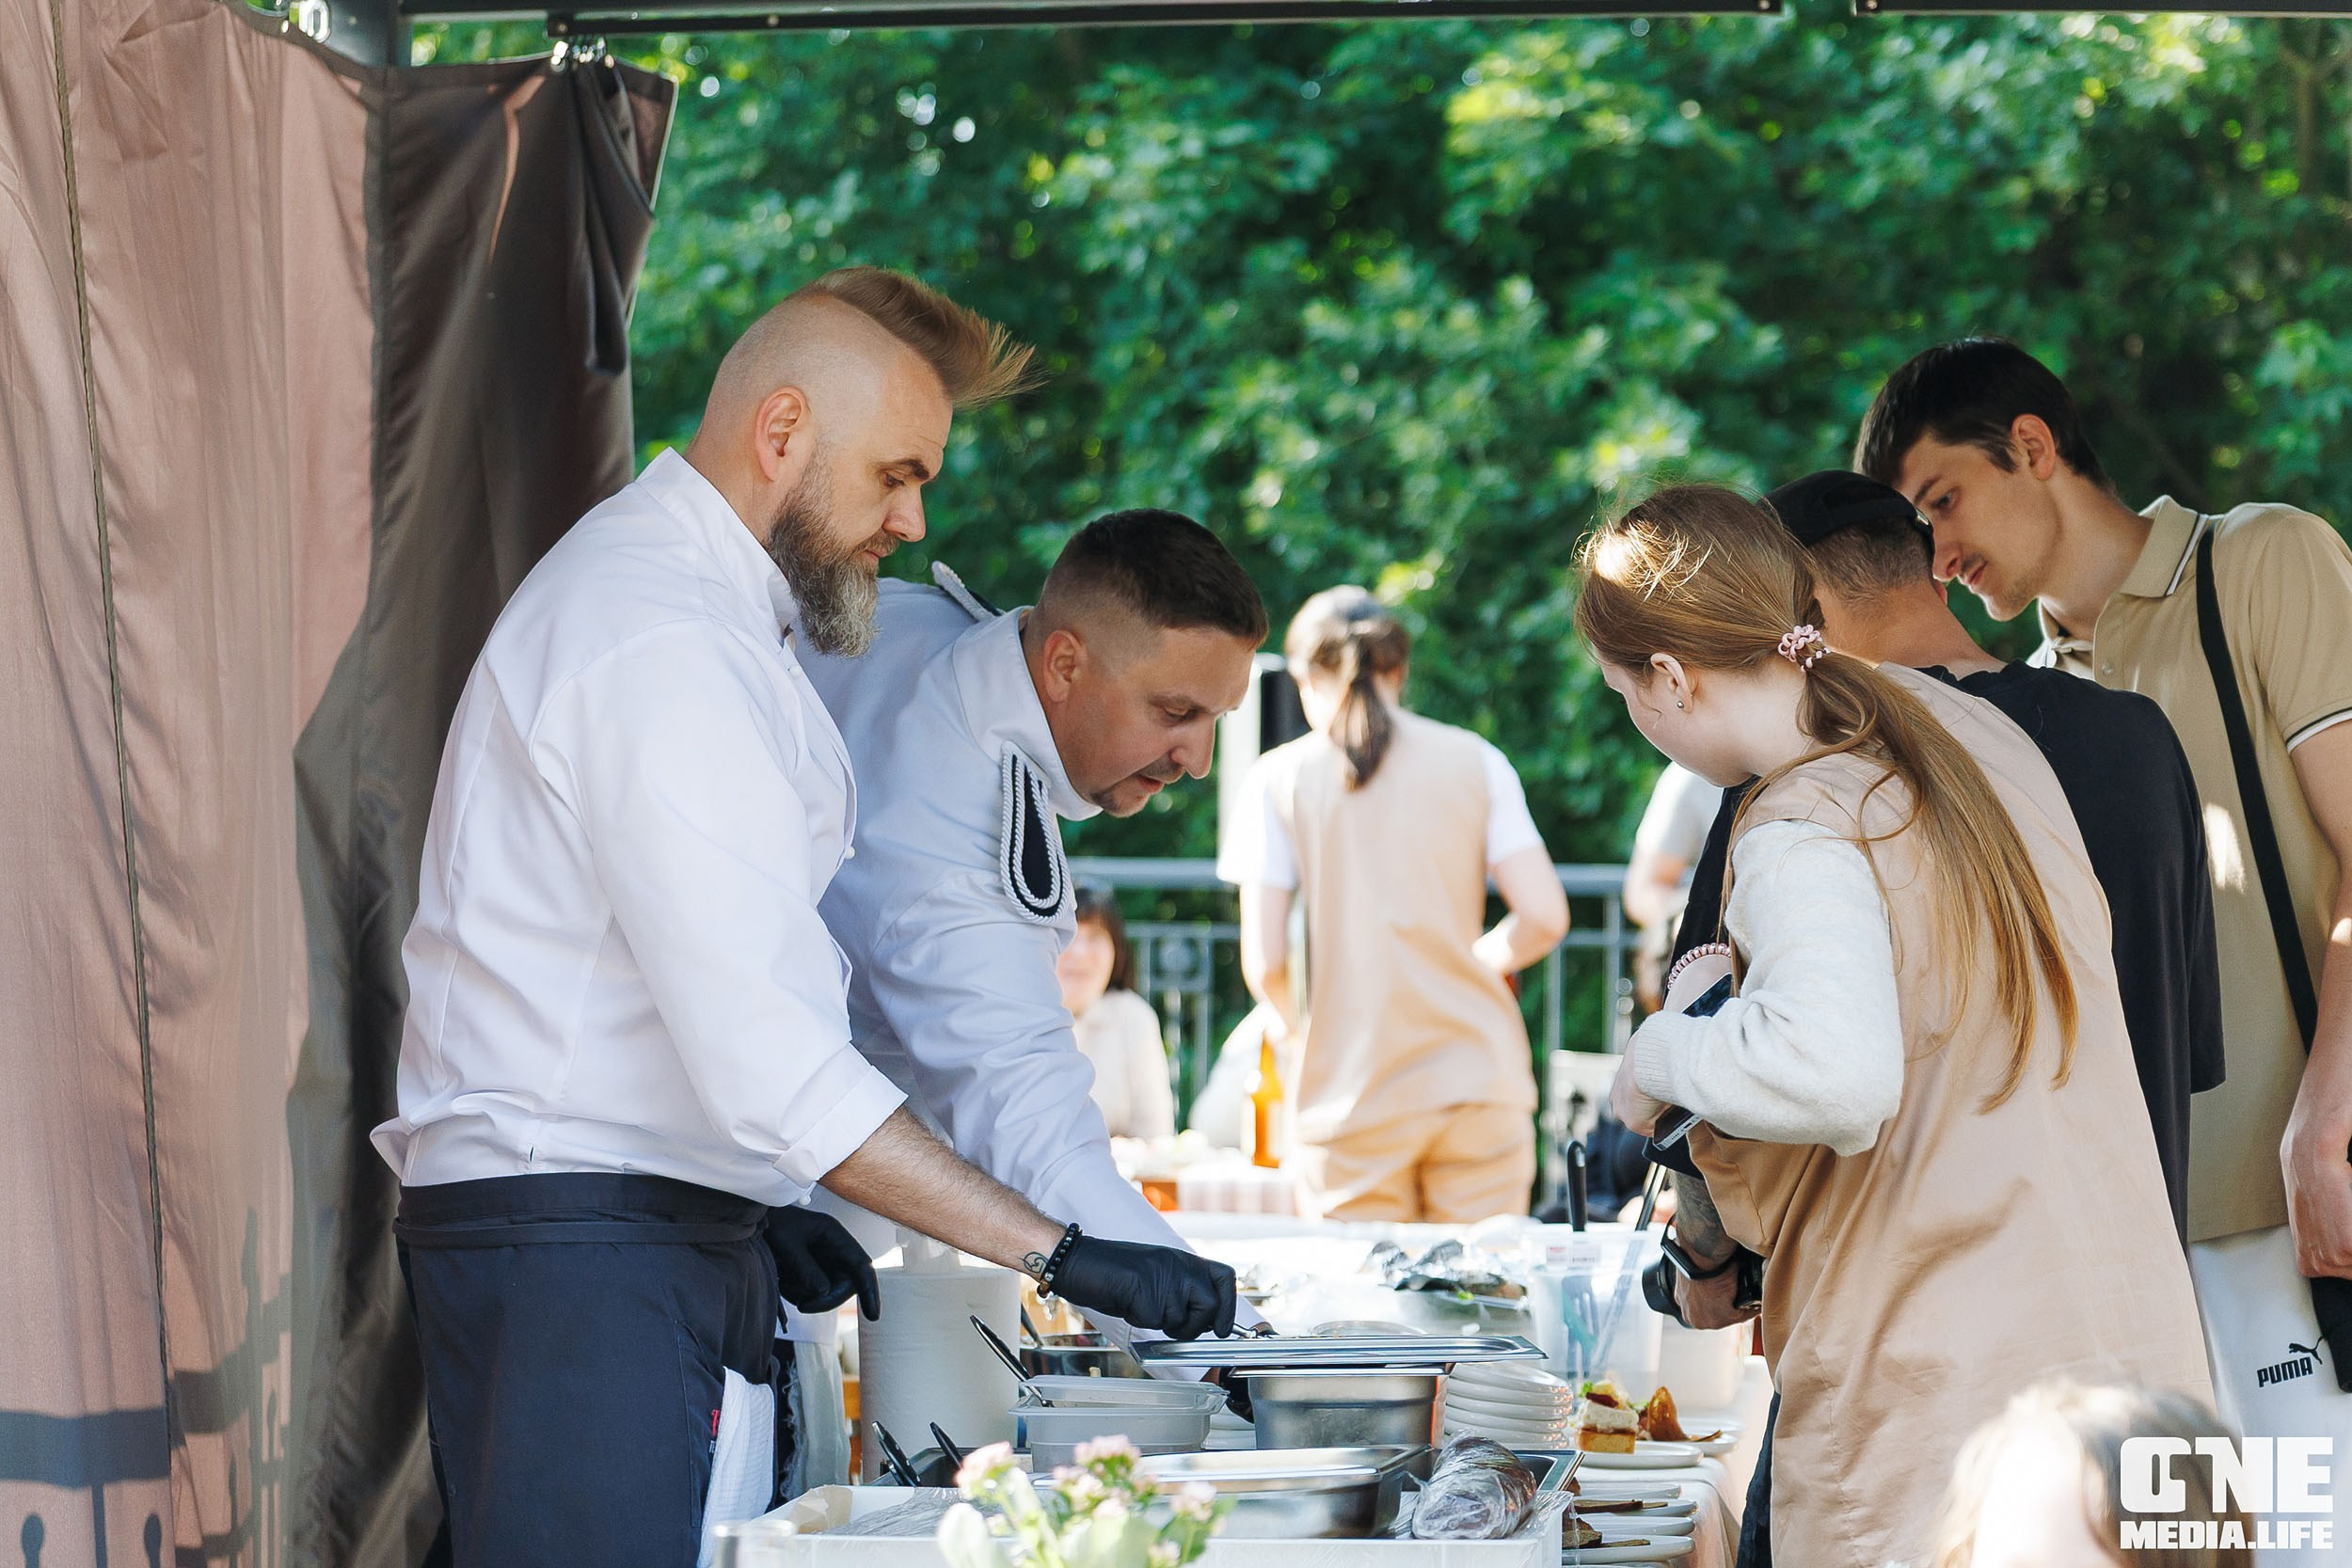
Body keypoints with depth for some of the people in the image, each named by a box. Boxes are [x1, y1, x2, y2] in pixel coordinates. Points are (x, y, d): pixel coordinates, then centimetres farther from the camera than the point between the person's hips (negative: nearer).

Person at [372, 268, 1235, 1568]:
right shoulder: (665, 650, -18)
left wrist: (752, 1204, 16)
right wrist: (1057, 1256, -23)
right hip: (580, 1261, -10)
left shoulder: (678, 599, 17)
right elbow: (769, 1063, -24)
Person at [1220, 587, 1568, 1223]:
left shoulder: (1279, 778, 2)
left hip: (1352, 1094, -1)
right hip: (1478, 1080, 1)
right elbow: (1544, 918, -2)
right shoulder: (1474, 760, 5)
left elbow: (1264, 963, -5)